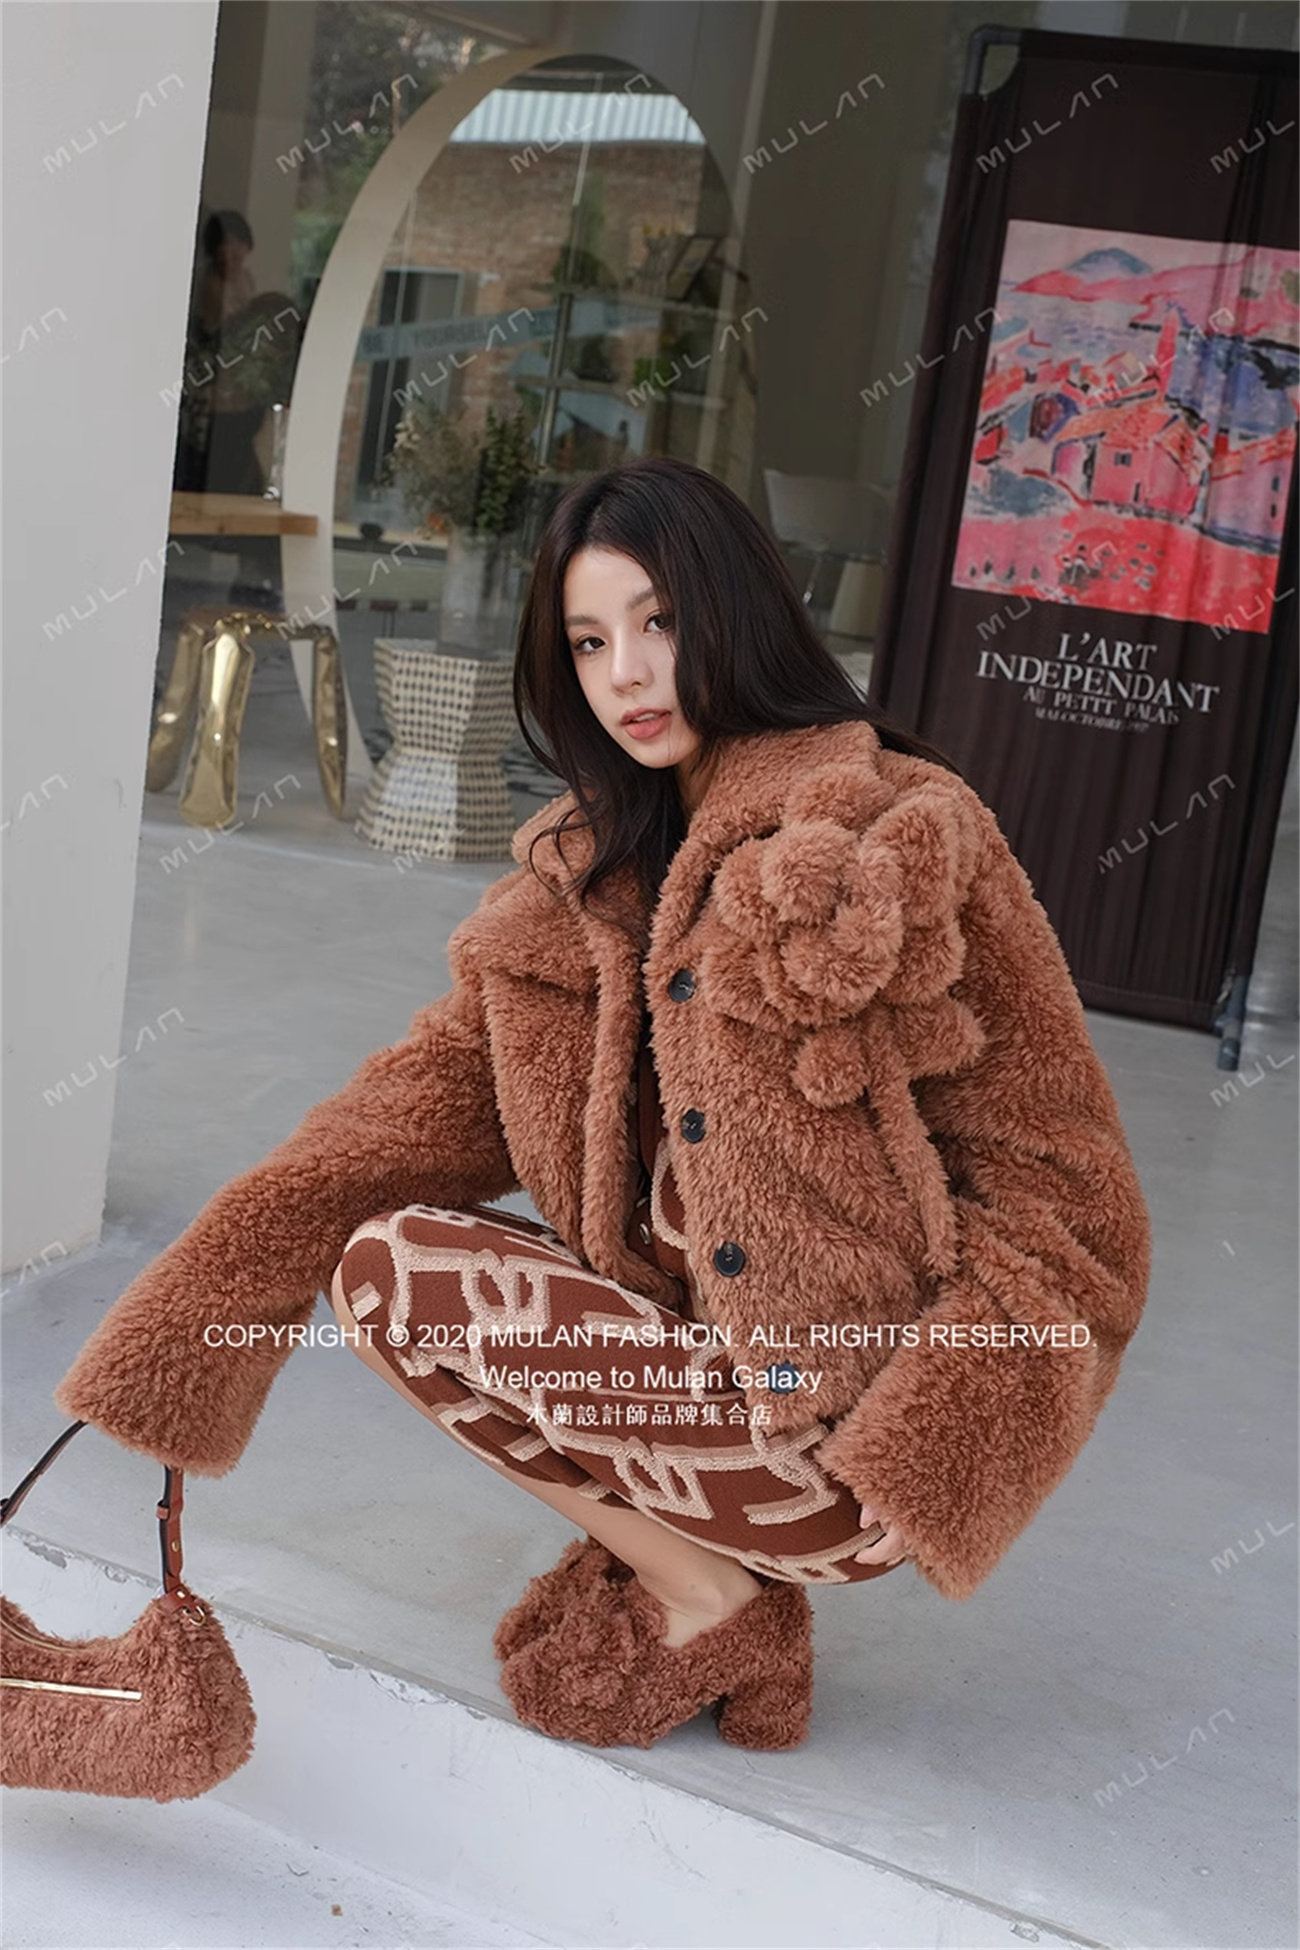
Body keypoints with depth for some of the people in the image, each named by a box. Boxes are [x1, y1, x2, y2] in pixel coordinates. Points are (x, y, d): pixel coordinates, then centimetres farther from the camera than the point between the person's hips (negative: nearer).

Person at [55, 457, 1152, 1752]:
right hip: (685, 1344, 7)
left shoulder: (906, 839, -12)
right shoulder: (583, 870, 7)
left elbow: (1057, 1180, -10)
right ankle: (673, 1540, 2)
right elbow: (427, 1097, -2)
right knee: (380, 1249, -4)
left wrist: (922, 1431, -22)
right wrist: (192, 1324, -11)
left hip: (851, 1416, -6)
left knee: (400, 1281, -13)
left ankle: (706, 1600, 2)